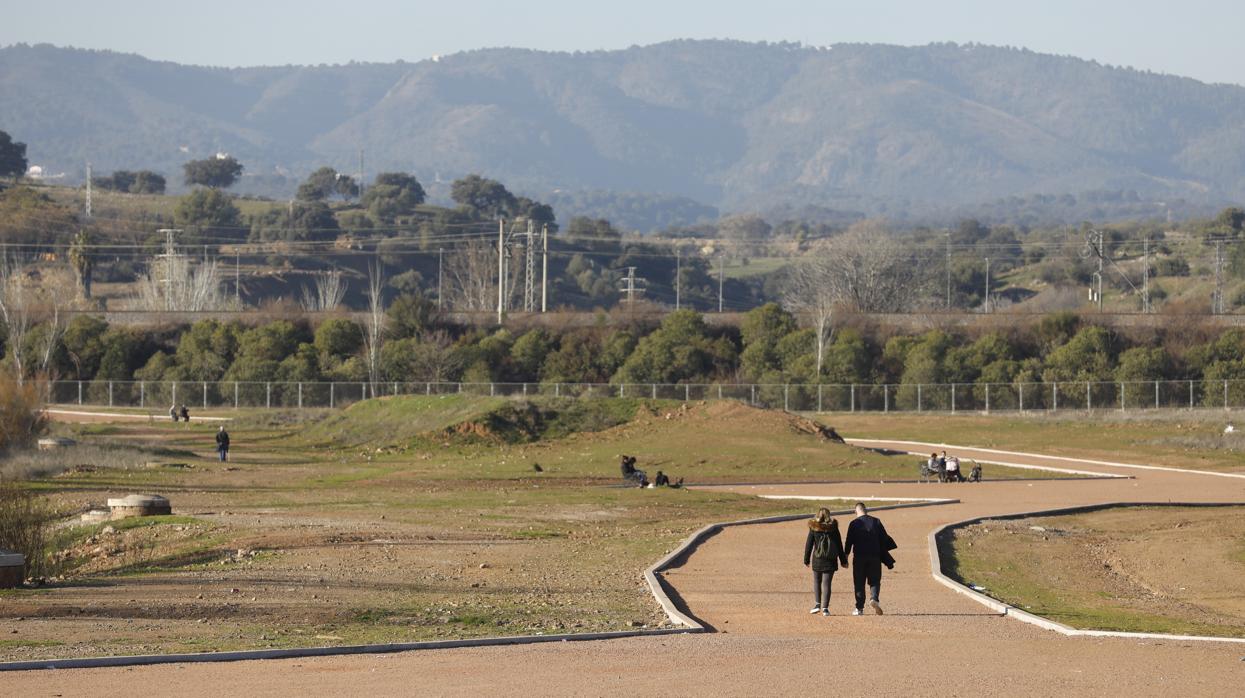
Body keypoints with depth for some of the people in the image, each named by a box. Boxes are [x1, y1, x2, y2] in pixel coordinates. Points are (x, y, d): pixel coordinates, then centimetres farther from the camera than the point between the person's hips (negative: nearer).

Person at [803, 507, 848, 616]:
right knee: (826, 583, 2)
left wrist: (806, 560, 7)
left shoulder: (813, 528, -2)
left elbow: (809, 544, 0)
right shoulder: (833, 528, 0)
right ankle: (825, 607, -4)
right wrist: (843, 560, 11)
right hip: (831, 559, 0)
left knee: (816, 581, 17)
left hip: (818, 558, 0)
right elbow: (839, 545, 4)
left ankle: (817, 604, 8)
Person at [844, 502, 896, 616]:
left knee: (859, 582, 6)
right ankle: (874, 598, -20)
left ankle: (860, 608, 4)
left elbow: (849, 542, -2)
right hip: (875, 557, 1)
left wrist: (845, 556, 8)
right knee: (875, 580, 7)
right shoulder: (876, 522, 3)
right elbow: (884, 539, 5)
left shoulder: (853, 524, -2)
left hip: (859, 557, -1)